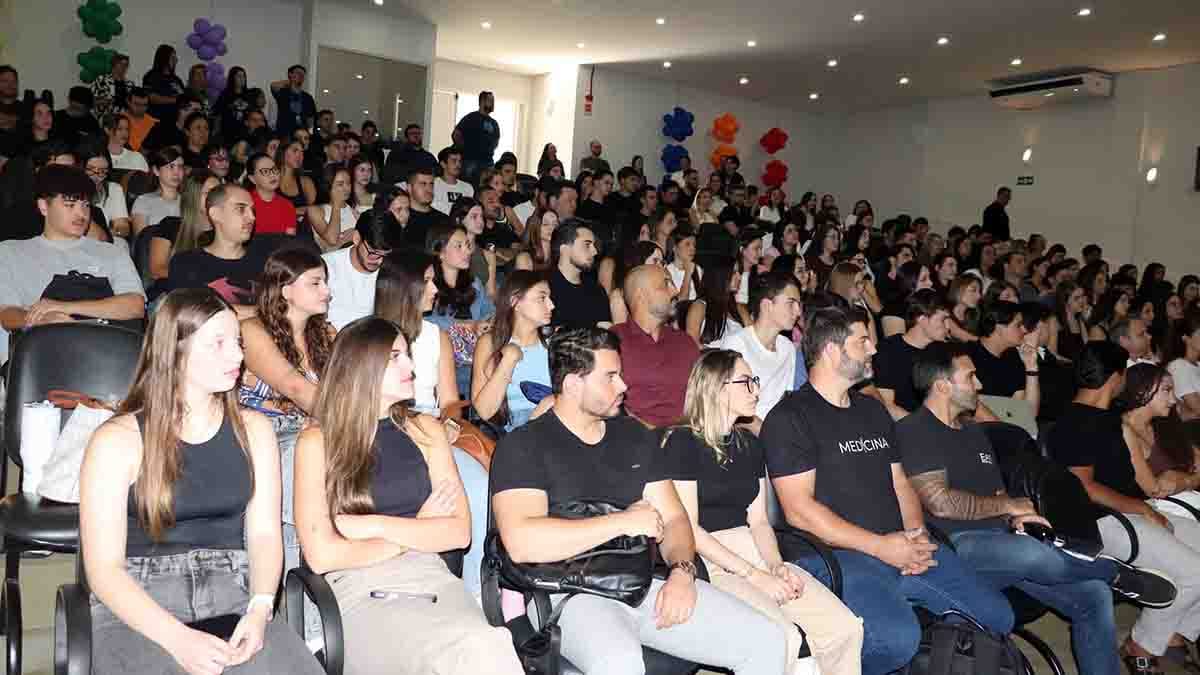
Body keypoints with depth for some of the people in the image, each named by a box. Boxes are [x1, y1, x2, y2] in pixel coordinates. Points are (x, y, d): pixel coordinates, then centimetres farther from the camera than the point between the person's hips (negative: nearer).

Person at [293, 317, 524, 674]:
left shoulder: (425, 429, 13)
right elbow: (321, 556, -5)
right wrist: (417, 529, 2)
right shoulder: (317, 441, 3)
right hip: (360, 590, -3)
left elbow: (460, 531, 7)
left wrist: (377, 526, -5)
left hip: (430, 576, 3)